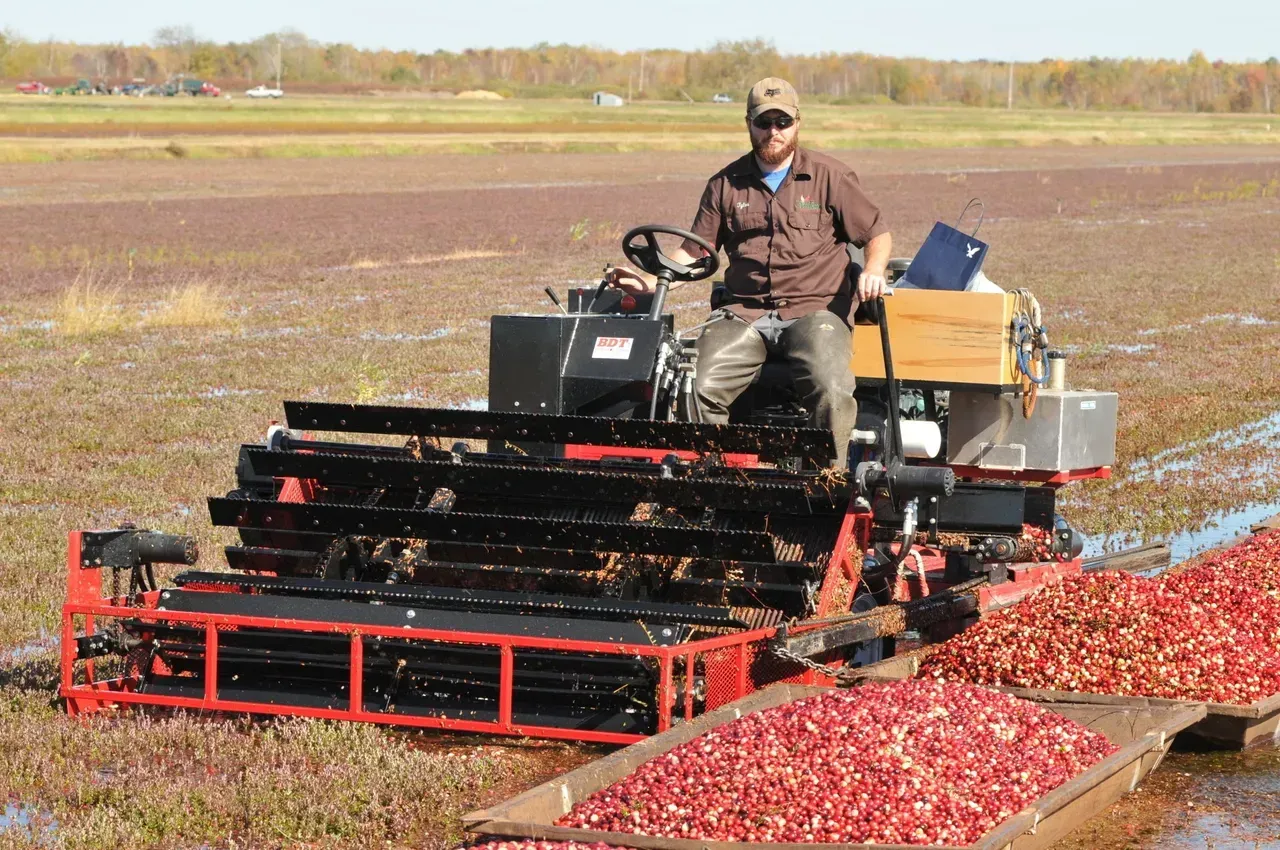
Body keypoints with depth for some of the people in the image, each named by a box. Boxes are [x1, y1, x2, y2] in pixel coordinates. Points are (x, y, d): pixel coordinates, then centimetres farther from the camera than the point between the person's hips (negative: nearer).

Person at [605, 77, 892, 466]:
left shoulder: (830, 176, 8)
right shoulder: (726, 184, 15)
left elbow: (878, 234, 12)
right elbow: (694, 251, 15)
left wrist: (872, 272, -10)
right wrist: (652, 282, -3)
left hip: (814, 309, -2)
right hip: (744, 313, 2)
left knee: (831, 393, -31)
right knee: (701, 389, -25)